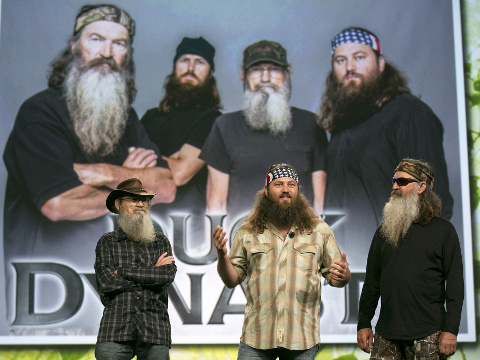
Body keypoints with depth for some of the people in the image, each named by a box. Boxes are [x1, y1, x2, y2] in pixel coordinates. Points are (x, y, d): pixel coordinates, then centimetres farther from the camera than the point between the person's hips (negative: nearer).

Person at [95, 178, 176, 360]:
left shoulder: (161, 241, 17)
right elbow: (105, 281, -4)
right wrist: (152, 273, -1)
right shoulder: (107, 242, 12)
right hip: (115, 332, -1)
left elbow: (168, 275, -1)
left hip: (155, 332, 1)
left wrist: (123, 272, -4)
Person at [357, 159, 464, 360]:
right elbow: (372, 282, 15)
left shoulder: (443, 230, 2)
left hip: (427, 334, -3)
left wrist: (450, 330, -10)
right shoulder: (384, 230, 13)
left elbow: (455, 284, -3)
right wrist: (363, 323, 10)